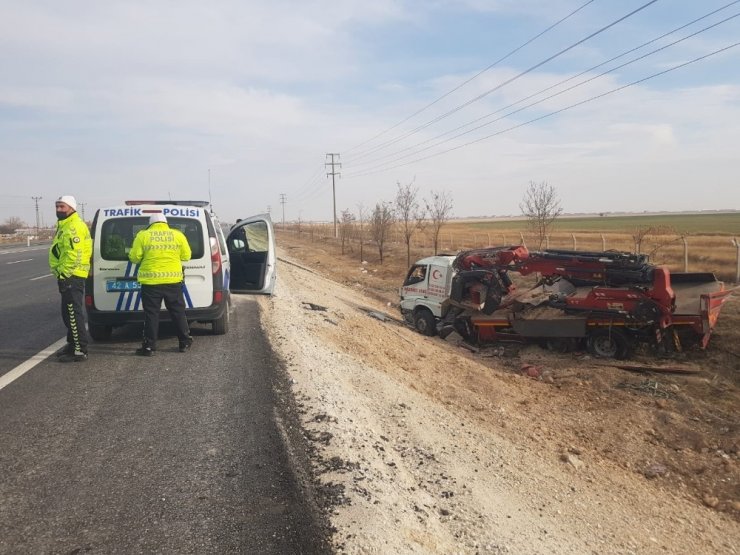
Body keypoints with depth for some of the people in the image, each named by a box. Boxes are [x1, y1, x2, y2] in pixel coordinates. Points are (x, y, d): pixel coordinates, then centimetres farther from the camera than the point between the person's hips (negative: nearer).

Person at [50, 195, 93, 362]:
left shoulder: (75, 226, -16)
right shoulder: (64, 225, 20)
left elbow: (73, 255, -24)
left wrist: (64, 275, -23)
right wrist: (61, 274, 23)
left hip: (71, 276, -11)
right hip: (68, 275, 11)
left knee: (74, 314, -10)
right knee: (68, 312, 19)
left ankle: (80, 351, -8)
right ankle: (72, 344, 30)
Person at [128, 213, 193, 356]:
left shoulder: (143, 235, -1)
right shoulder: (178, 235, 4)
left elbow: (134, 257, 0)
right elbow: (186, 256, 8)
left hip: (151, 281, -2)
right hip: (173, 281, 2)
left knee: (151, 314, 5)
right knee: (178, 312, 13)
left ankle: (149, 346, 8)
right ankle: (185, 342, 20)